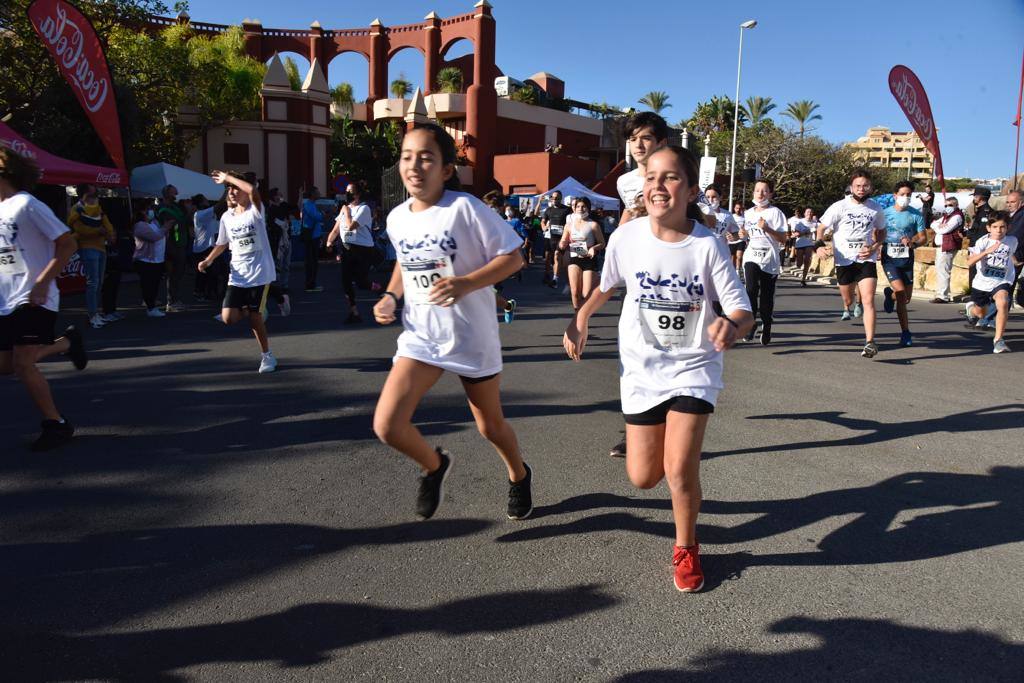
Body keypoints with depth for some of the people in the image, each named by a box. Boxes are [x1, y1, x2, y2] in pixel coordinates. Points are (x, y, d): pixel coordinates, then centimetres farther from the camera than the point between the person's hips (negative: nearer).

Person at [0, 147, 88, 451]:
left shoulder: (27, 205, -10)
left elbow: (68, 244, -15)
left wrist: (42, 282, -21)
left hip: (32, 300, -8)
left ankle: (56, 424, 2)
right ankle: (67, 342, 25)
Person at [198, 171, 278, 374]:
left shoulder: (255, 211, -9)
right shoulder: (226, 217, 7)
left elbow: (252, 190, -31)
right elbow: (222, 243, 21)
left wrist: (227, 177, -22)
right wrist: (208, 260, 9)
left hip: (259, 273, -4)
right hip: (237, 276, 4)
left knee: (254, 316, 1)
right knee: (228, 318, -10)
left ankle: (267, 356, 20)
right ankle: (247, 310, 26)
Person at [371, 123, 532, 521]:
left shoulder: (465, 208, -17)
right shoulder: (396, 218, 0)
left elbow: (513, 257, -15)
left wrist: (466, 283, -29)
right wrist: (391, 295, 1)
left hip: (472, 336, -4)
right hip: (419, 337, 4)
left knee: (490, 425, 14)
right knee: (386, 426, -12)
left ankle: (519, 477, 47)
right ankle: (434, 466, 21)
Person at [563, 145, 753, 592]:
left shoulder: (707, 246, -17)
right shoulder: (626, 237, -11)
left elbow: (742, 310, -17)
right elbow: (607, 286, 9)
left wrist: (731, 326, -39)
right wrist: (580, 319, -1)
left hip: (693, 366, -2)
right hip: (640, 366, 2)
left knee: (679, 469, -12)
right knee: (643, 477, 7)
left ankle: (686, 548, 18)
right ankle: (659, 433, 45)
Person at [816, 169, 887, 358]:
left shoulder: (875, 209, 3)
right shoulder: (839, 207, -5)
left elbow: (882, 231, 17)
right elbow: (821, 228, -1)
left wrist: (875, 247, -2)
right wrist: (820, 245, -20)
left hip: (866, 260, 0)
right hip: (844, 260, 0)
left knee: (868, 301, -16)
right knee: (847, 299, 17)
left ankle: (870, 342, -18)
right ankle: (847, 308, 58)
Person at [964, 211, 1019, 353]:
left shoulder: (1012, 241, -4)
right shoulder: (983, 242, -15)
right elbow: (970, 262, -30)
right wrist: (987, 251, -41)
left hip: (1002, 282, 0)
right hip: (982, 283, 0)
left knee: (1003, 303, -31)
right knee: (980, 314, 19)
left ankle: (998, 340, -21)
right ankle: (971, 307, 59)